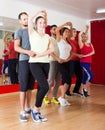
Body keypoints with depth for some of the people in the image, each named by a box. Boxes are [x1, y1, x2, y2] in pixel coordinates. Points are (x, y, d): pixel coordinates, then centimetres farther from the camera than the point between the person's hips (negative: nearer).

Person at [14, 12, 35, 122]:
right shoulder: (19, 31, 0)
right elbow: (16, 47, -11)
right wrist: (28, 52, -25)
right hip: (24, 61, -5)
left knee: (30, 86, 10)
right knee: (23, 87, -4)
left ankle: (28, 108, 21)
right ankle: (22, 111, 0)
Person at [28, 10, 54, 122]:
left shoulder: (47, 36, 15)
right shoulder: (32, 33, 4)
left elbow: (52, 49, 0)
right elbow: (30, 18, -8)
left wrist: (40, 54, -13)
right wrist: (39, 13, 9)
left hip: (46, 63, 5)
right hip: (35, 63, -5)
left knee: (41, 87, 7)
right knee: (45, 87, -16)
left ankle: (37, 112, 17)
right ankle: (35, 109, 2)